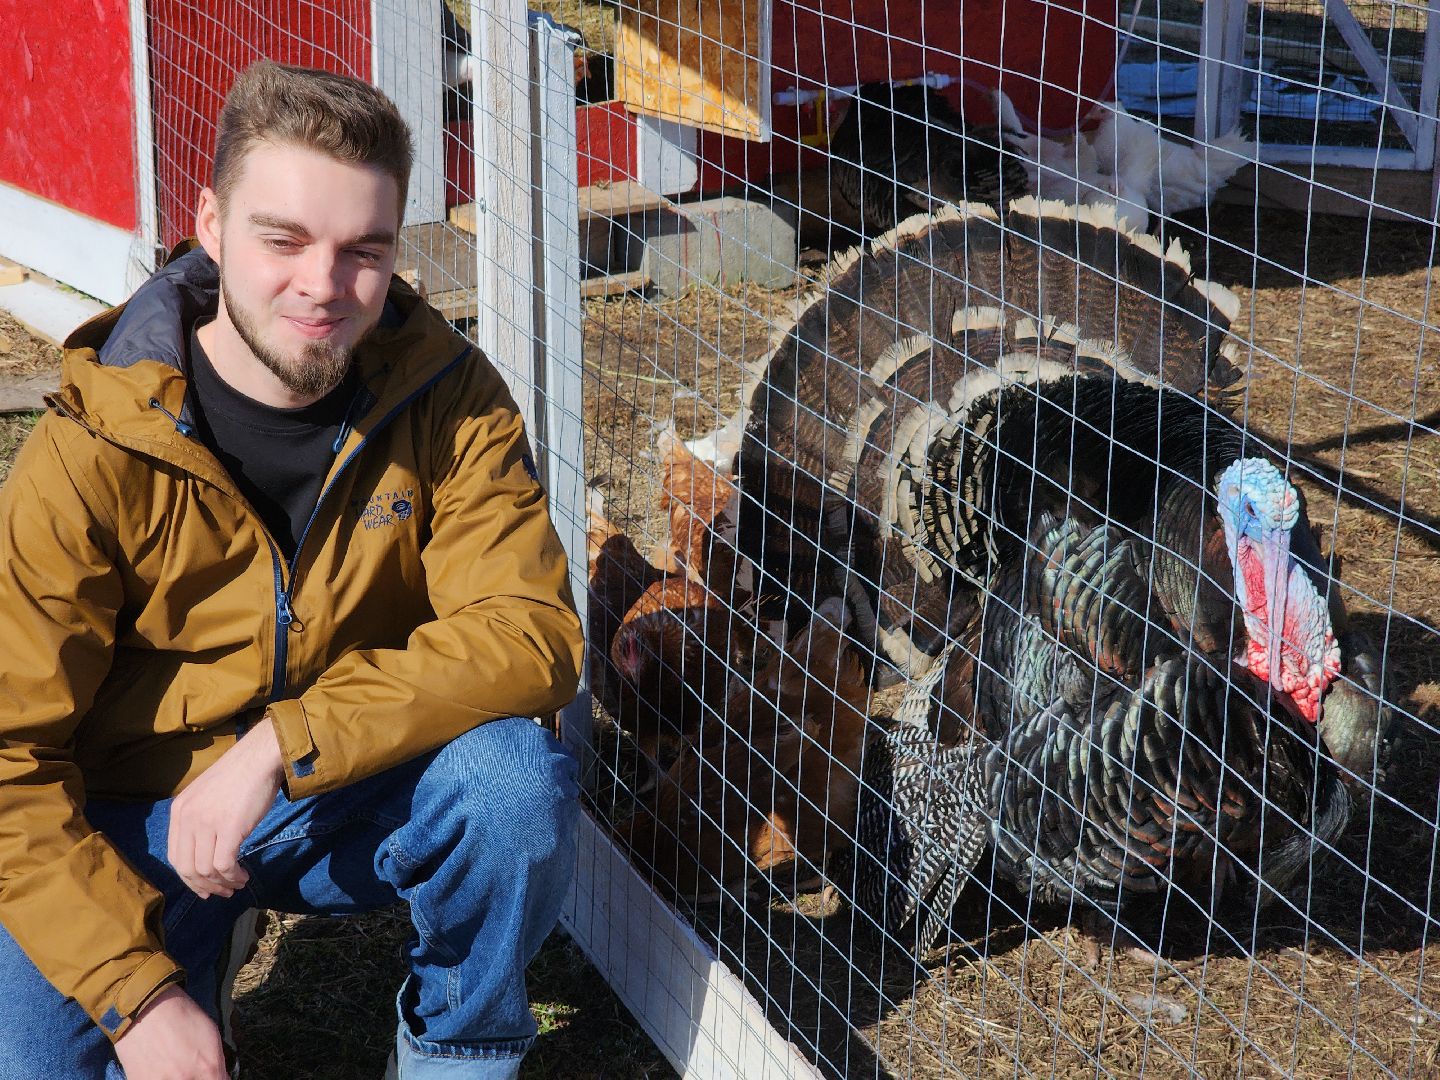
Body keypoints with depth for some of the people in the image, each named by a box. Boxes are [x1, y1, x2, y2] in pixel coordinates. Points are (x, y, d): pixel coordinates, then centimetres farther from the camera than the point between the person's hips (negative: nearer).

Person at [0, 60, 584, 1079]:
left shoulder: (448, 397, -13)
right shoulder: (90, 456, -19)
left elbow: (528, 632, -23)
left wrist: (282, 745, -32)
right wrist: (137, 992, -25)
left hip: (362, 797, 1)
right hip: (140, 825, -1)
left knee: (513, 770, -29)